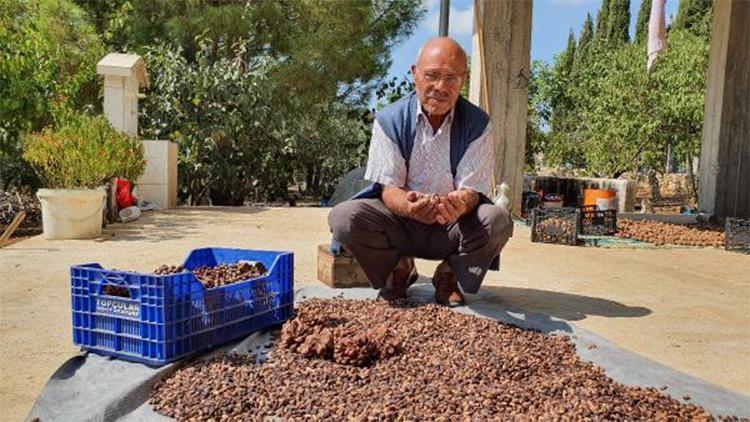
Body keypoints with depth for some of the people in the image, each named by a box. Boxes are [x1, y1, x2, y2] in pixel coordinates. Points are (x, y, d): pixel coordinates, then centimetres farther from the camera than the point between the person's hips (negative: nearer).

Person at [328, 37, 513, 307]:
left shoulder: (477, 123, -8)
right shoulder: (389, 120, -9)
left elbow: (472, 190, -13)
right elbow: (388, 188, -13)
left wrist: (461, 204, -40)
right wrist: (408, 205, -39)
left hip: (454, 224, 1)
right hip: (400, 222, 0)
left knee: (498, 221, -29)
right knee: (343, 217, -27)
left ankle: (449, 274, 2)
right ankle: (398, 269, 4)